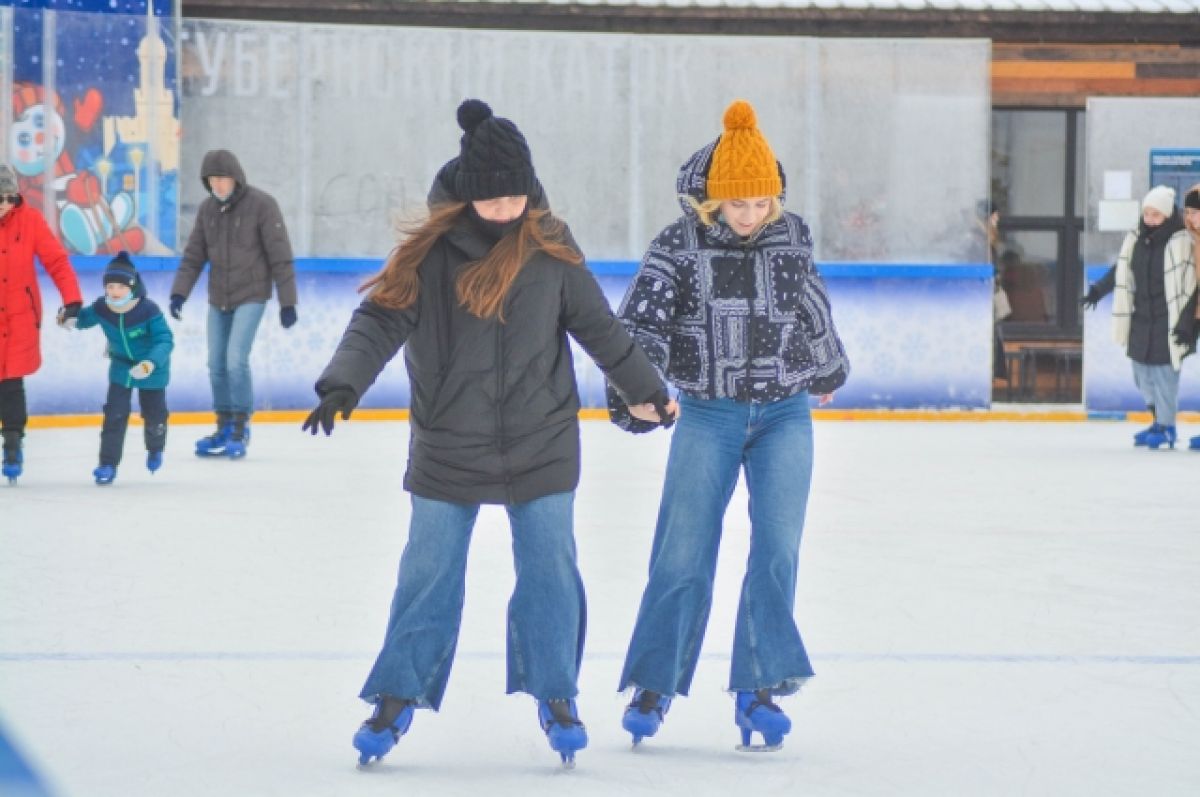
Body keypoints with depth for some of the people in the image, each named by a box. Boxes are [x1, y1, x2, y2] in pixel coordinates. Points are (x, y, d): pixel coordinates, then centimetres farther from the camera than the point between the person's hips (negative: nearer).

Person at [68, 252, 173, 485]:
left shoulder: (149, 311, -30)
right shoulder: (101, 308, -18)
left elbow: (165, 341, -32)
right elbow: (85, 318, 3)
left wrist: (152, 363, -47)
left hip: (152, 369, -2)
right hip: (121, 367, 2)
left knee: (154, 414, 12)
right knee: (115, 413, -9)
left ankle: (155, 449, 44)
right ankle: (108, 463, -2)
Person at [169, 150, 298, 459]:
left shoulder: (261, 204, -12)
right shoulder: (208, 208, 3)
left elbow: (280, 256, -11)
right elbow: (194, 256, 7)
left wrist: (287, 301, -12)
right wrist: (179, 292, -6)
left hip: (251, 296, -5)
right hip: (219, 298, 5)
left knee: (236, 360, -15)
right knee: (217, 364, 5)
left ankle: (241, 429, -4)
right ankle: (224, 429, 18)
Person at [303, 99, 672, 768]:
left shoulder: (551, 246, -1)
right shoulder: (432, 249, -7)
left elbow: (598, 325, 10)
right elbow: (382, 318, -12)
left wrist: (646, 385, 18)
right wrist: (343, 383, -27)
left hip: (541, 447, 1)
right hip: (448, 449, -1)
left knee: (551, 572, 3)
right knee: (428, 576, 4)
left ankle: (556, 696, 18)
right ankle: (399, 698, 15)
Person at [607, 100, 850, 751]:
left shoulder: (792, 237, 1)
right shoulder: (678, 246, -7)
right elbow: (641, 322, -14)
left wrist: (828, 371, 31)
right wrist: (630, 390, -29)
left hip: (784, 414, 2)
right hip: (707, 417, -2)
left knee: (776, 550, -8)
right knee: (682, 555, 0)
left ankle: (758, 689, -2)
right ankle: (653, 685, 14)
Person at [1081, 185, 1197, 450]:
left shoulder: (1180, 244, -13)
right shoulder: (1136, 240, 6)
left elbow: (1188, 286, -15)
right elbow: (1120, 272, 22)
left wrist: (1185, 323, -19)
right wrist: (1098, 291, 29)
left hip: (1166, 322, -7)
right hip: (1140, 319, 7)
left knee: (1164, 373, -4)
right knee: (1142, 373, 11)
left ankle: (1166, 427, 8)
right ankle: (1159, 420, 26)